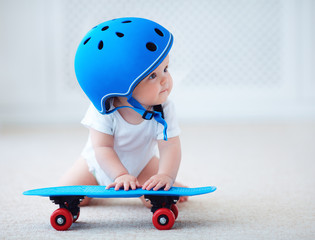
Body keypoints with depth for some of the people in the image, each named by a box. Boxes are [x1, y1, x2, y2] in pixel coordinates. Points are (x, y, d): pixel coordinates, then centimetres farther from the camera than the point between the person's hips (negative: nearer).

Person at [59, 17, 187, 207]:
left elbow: (170, 146, -33)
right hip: (100, 164, 0)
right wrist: (121, 175, -45)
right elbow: (102, 148, -31)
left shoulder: (164, 109, -29)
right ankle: (97, 184, 26)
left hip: (142, 163, 0)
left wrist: (166, 176, -51)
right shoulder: (104, 110, -33)